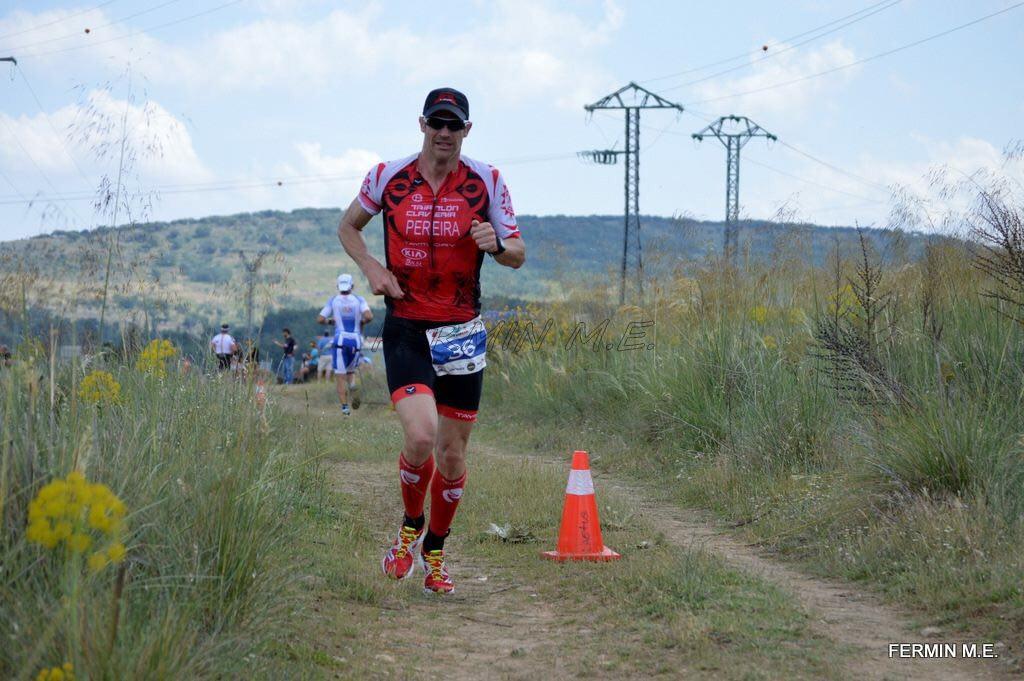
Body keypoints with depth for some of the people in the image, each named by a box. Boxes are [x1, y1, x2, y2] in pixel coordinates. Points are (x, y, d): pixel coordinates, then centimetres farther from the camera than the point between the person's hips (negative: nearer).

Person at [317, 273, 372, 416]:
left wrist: (330, 321, 20)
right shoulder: (359, 300, 3)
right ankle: (353, 388, -12)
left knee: (340, 375, 1)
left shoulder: (333, 301, 3)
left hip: (340, 339, -1)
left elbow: (320, 319, 1)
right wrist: (361, 322, 8)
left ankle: (344, 406, -9)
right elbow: (369, 316, -12)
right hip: (356, 340, 2)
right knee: (351, 371, 20)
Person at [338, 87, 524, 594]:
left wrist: (496, 243, -19)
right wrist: (372, 268, -2)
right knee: (420, 437, -21)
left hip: (461, 333, 2)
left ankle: (434, 552, 29)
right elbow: (348, 226, 16)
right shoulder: (387, 177, -1)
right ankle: (410, 528, 9)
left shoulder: (487, 182, -1)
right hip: (404, 329, -1)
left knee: (452, 454, 6)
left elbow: (518, 256, 5)